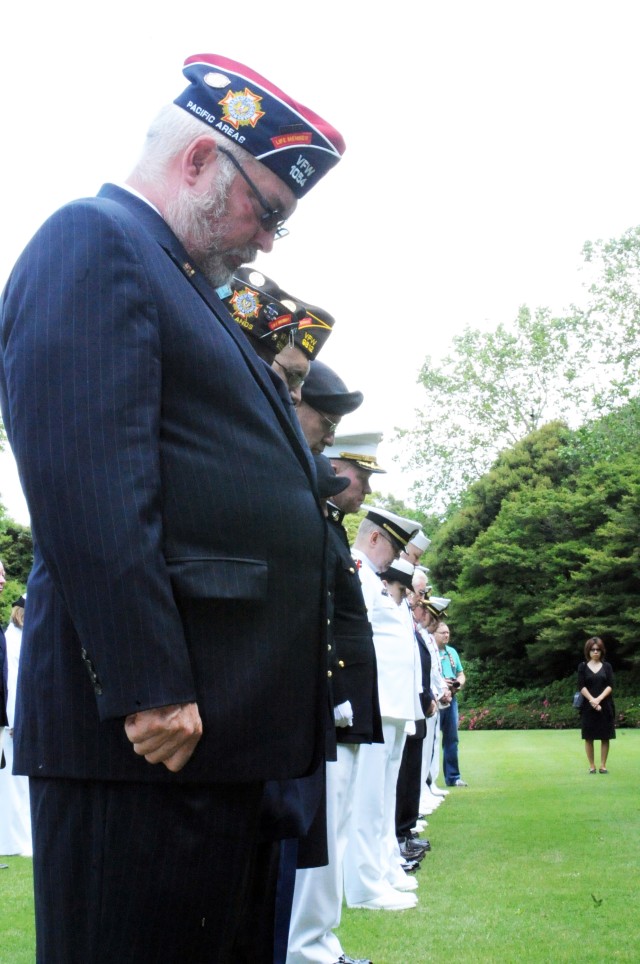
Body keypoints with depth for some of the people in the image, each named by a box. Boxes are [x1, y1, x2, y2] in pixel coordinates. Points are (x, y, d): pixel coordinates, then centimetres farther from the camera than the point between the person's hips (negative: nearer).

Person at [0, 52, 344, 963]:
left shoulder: (180, 283, 23)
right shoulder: (91, 242, -7)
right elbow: (84, 479, -19)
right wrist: (150, 687, -21)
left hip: (219, 724, 10)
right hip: (151, 721, -10)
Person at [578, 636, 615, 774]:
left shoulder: (607, 666, 6)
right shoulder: (582, 667, 4)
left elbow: (610, 686, -3)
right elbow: (581, 686, -4)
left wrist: (599, 699, -16)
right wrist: (592, 700, -17)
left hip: (605, 706, 1)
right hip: (588, 706, -1)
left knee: (605, 737, 1)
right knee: (589, 737, 1)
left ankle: (603, 765, 7)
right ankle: (591, 766, 7)